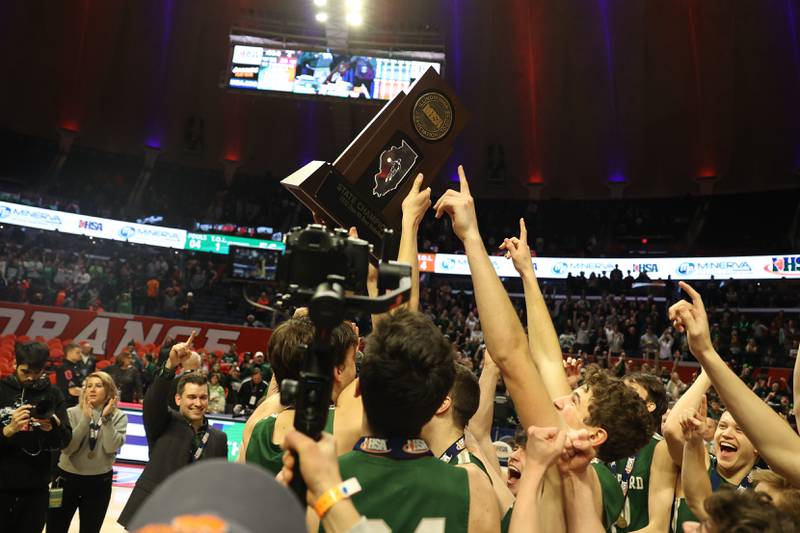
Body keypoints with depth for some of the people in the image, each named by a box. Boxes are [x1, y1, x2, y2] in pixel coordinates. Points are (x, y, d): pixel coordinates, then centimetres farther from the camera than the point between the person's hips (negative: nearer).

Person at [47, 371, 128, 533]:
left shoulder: (119, 417, -6)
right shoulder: (72, 413, -7)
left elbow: (111, 447, -19)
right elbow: (67, 448, -17)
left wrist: (106, 418, -23)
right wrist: (86, 419, -24)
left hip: (99, 482, 0)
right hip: (67, 478, 0)